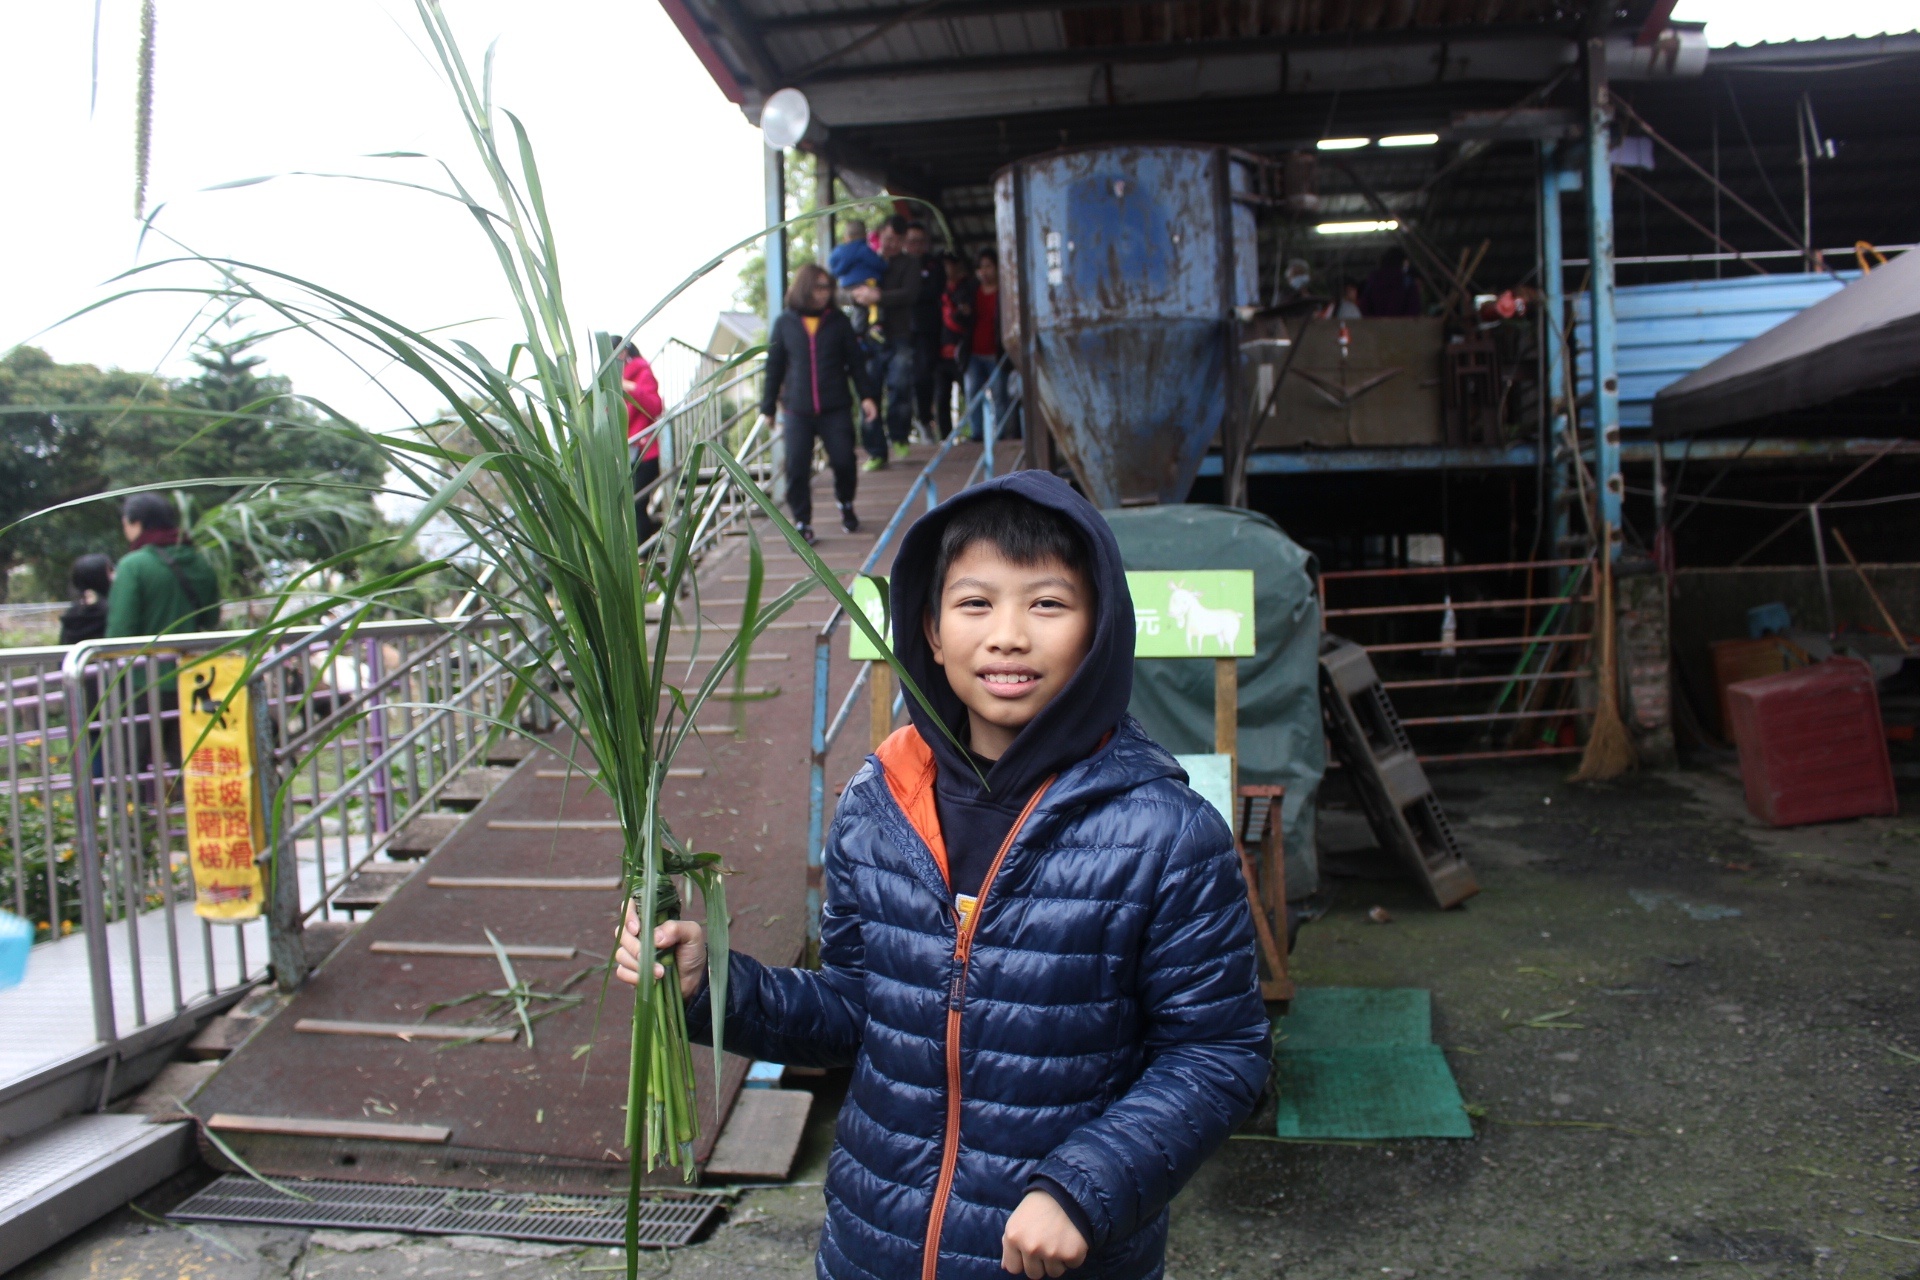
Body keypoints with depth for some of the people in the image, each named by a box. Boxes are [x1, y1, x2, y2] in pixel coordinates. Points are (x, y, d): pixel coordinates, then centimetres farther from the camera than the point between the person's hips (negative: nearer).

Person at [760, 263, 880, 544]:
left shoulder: (838, 320, 5)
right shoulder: (785, 323, 5)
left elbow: (855, 360, 8)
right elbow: (774, 367, 10)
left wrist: (866, 395, -1)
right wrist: (767, 408, 10)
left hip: (835, 408, 0)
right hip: (797, 410, 0)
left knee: (843, 460, -3)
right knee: (797, 468, -6)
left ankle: (846, 505, 27)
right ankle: (802, 523, 7)